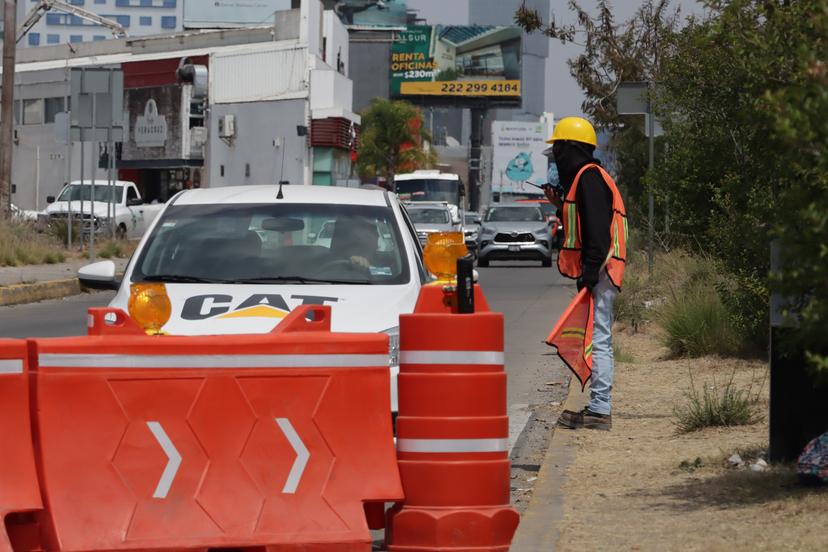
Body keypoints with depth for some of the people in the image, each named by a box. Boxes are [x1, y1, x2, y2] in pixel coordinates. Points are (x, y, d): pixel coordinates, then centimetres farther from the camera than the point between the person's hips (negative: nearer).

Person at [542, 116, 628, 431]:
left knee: (597, 339, -11)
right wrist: (561, 205, 22)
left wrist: (590, 273, -23)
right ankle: (598, 408, 15)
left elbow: (597, 229, -20)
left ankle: (600, 410, -13)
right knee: (598, 339, 12)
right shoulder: (585, 176, 21)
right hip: (597, 273, 11)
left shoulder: (589, 177, -12)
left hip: (598, 273, -11)